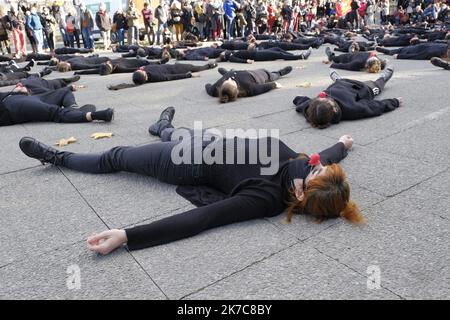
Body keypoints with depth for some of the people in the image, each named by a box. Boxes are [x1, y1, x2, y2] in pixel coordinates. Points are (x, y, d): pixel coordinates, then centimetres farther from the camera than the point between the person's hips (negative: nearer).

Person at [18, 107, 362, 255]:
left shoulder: (266, 199, -40)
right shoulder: (302, 167, -21)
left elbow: (198, 220, -46)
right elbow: (329, 156, 4)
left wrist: (125, 236, -50)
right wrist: (342, 144, 26)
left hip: (191, 166, -6)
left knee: (115, 158, 11)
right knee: (184, 136, 35)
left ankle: (56, 157, 37)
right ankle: (164, 127, 72)